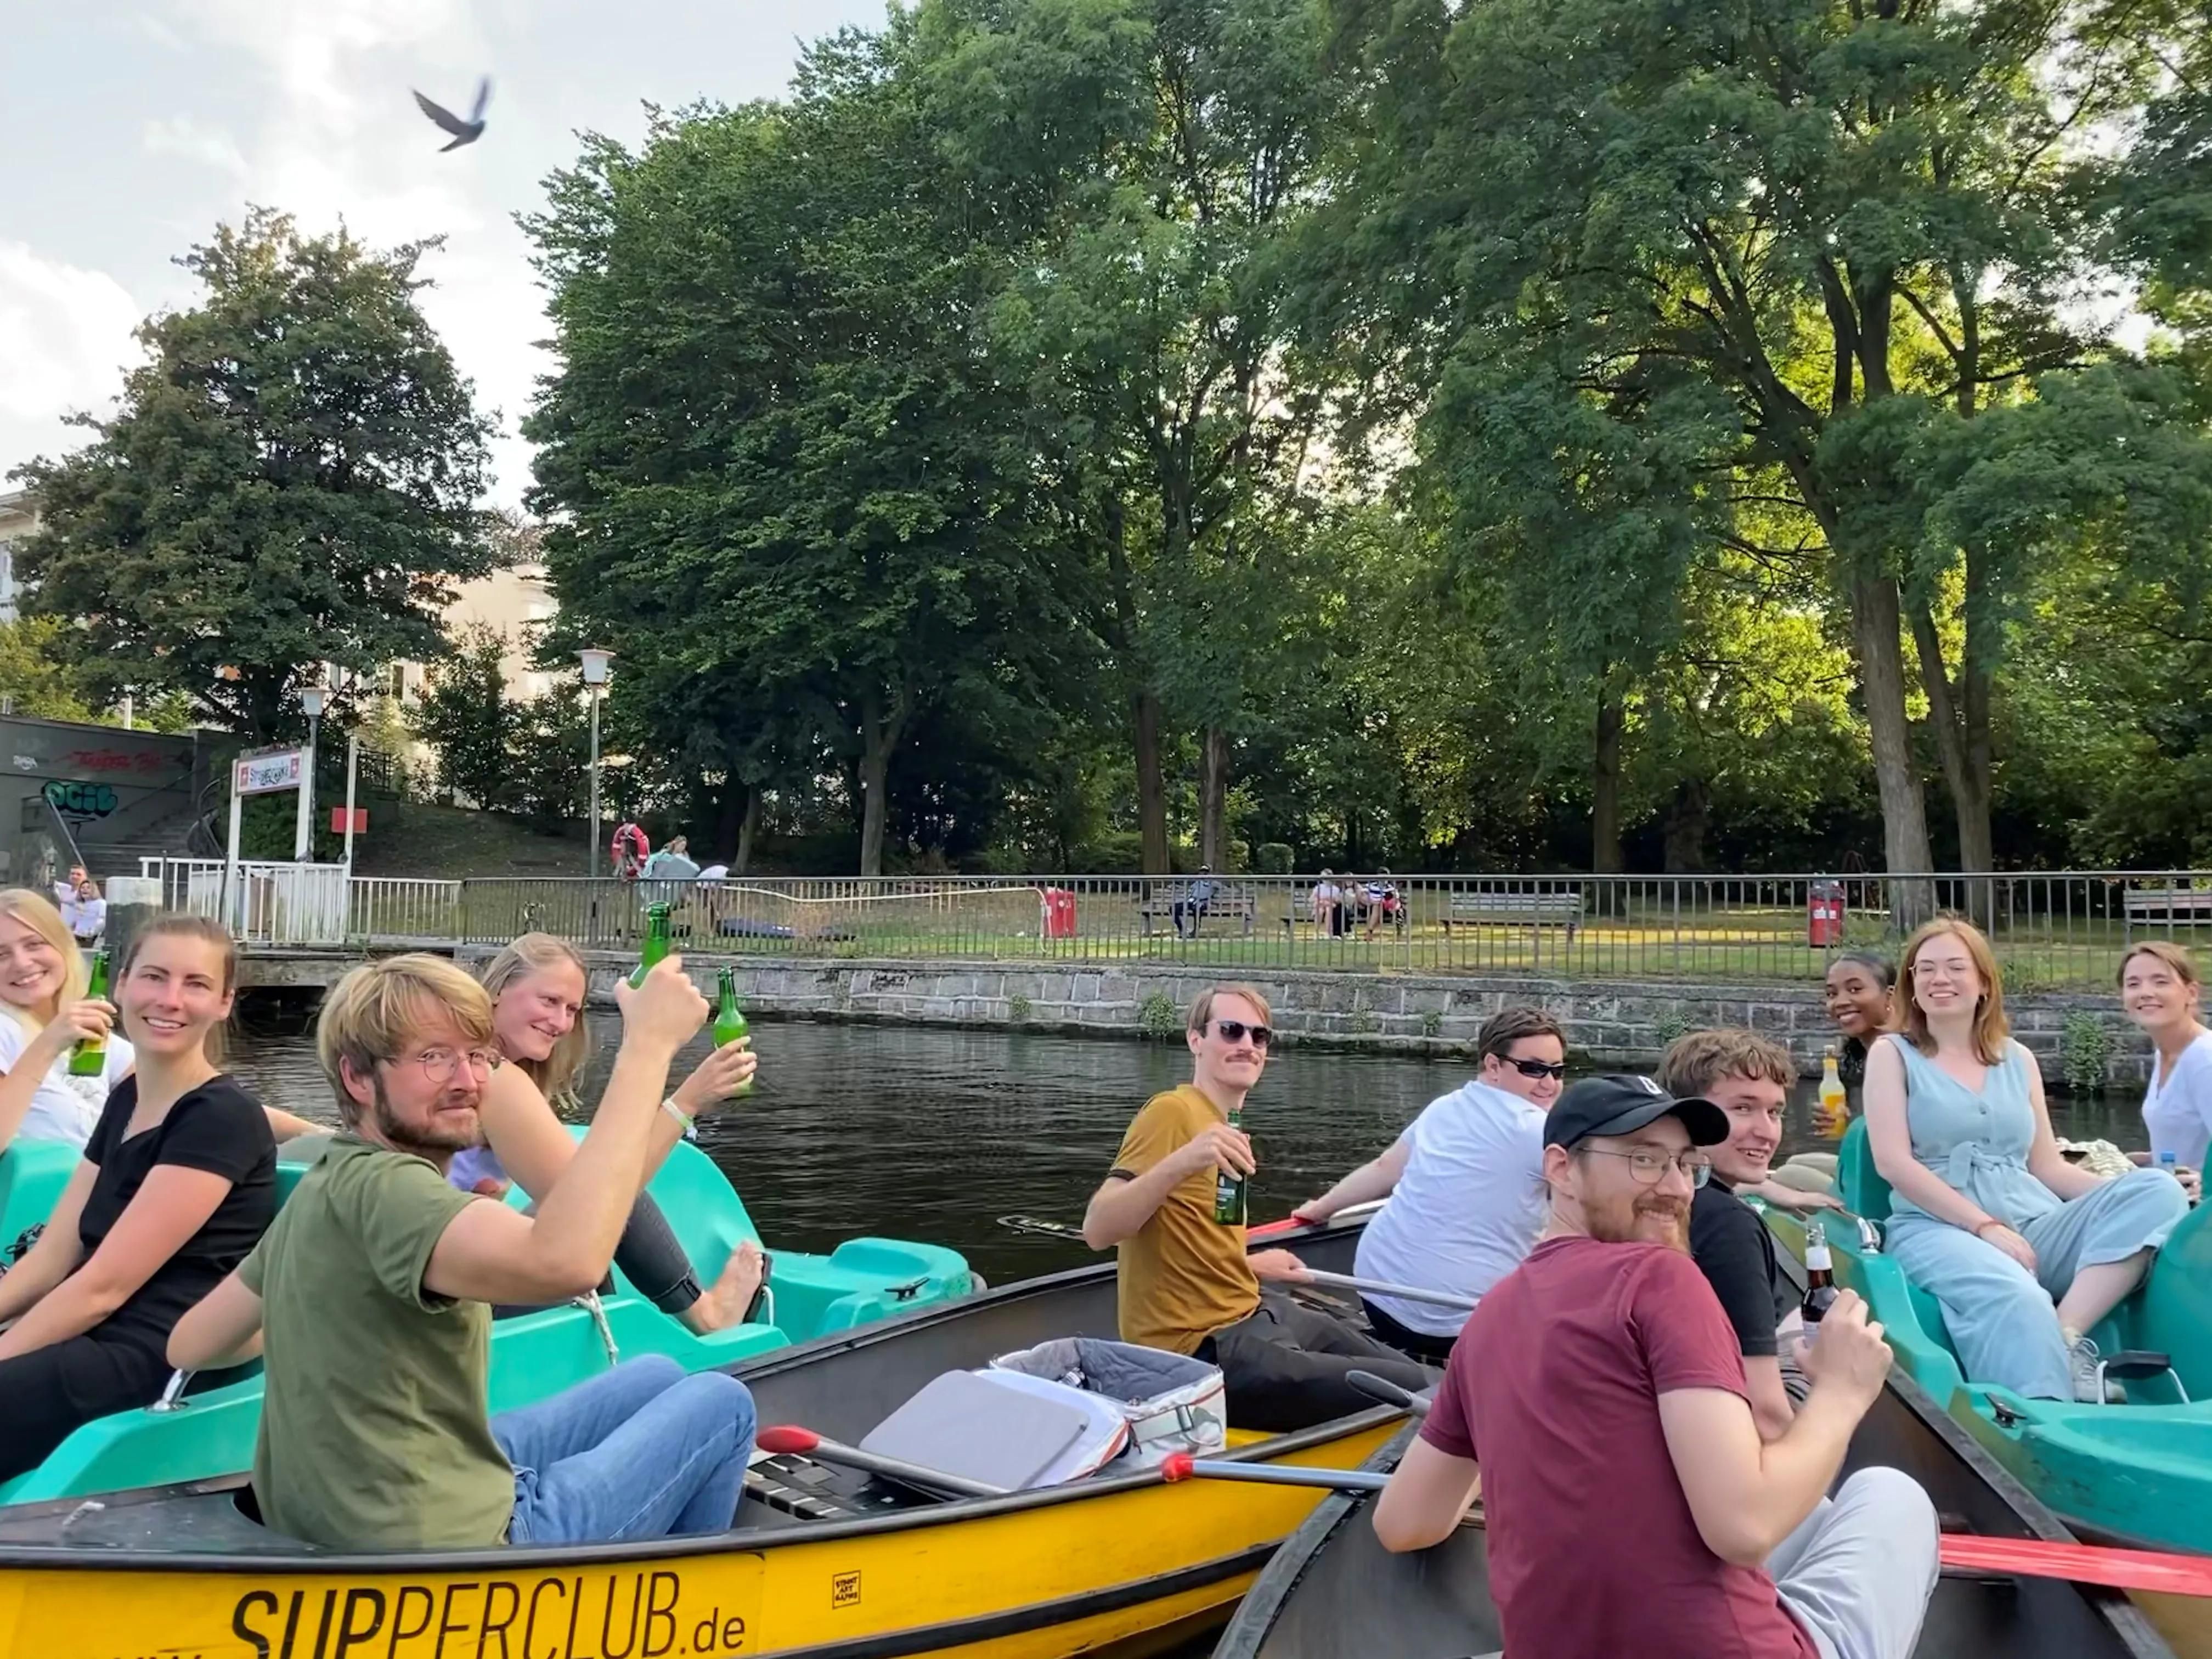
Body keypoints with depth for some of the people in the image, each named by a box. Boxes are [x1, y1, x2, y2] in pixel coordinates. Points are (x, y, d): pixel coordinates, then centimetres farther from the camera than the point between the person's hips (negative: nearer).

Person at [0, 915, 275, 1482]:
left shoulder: (223, 1118, -13)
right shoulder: (126, 1098, 13)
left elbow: (104, 1286, -15)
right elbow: (53, 1256, 10)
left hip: (163, 1362, -8)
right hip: (91, 1339, 8)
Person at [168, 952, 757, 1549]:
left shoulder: (321, 1191, 4)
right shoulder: (380, 1188, -26)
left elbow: (190, 1346, 12)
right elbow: (565, 1261, -46)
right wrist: (648, 1045, -42)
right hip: (445, 1542, -10)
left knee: (658, 1379, 24)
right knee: (719, 1403, 7)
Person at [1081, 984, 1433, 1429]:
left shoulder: (1229, 1129, 13)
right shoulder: (1172, 1112, -15)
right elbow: (1097, 1231, -25)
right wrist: (1181, 1161, -38)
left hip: (1250, 1314, 10)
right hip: (1208, 1353, -10)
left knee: (1419, 1377, 19)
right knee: (1421, 1395, -7)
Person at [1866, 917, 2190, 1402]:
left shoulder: (2018, 1060, 20)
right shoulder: (1892, 1054, 8)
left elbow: (2046, 1166, 19)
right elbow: (1893, 1162, -3)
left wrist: (2124, 1195, 0)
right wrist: (1985, 1225, -14)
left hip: (2034, 1227, 5)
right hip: (1938, 1229, -5)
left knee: (2158, 1191, -21)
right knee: (2017, 1301, -39)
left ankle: (2068, 1337, -30)